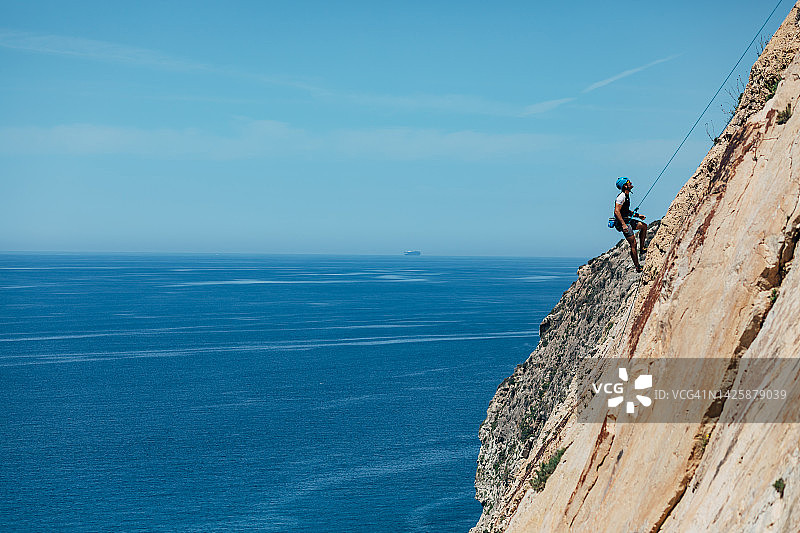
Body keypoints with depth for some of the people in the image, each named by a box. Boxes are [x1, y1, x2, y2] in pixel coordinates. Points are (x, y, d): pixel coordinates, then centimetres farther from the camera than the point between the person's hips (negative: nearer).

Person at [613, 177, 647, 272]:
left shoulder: (627, 196, 15)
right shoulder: (622, 197, -18)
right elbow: (617, 211, -26)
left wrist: (637, 215, 22)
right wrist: (623, 224, -31)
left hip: (627, 220, 10)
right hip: (623, 222, -10)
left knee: (644, 226, 16)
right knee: (633, 244, -8)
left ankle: (642, 248, 18)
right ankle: (637, 266, -3)